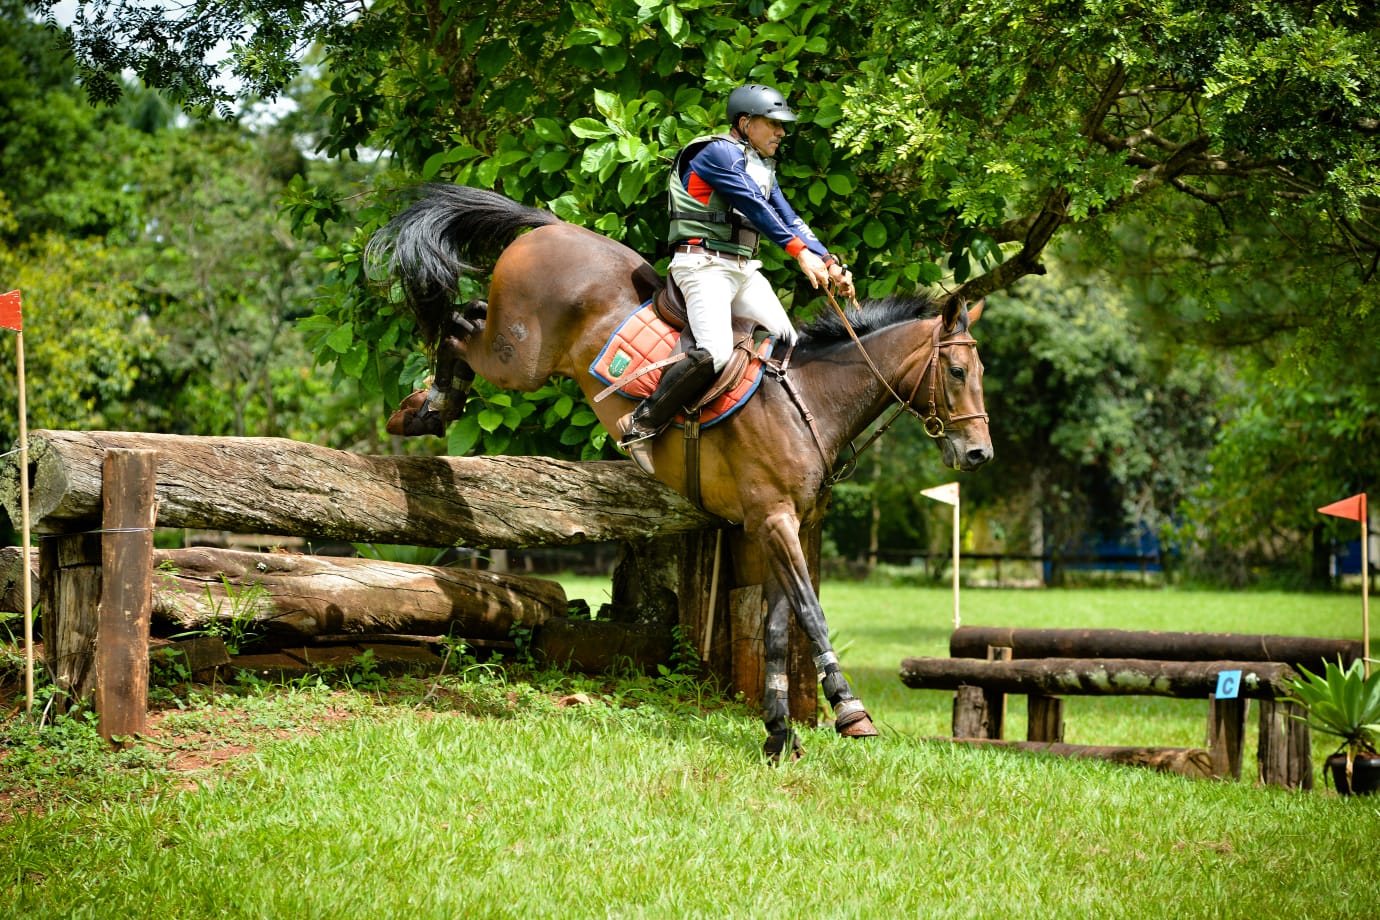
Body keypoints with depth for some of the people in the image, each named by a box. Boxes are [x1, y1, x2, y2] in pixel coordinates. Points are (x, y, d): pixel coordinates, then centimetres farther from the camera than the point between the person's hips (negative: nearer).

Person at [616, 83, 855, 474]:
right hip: (704, 263, -10)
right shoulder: (719, 153, -9)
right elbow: (756, 208, -19)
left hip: (743, 270, 10)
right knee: (714, 352, -27)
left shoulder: (762, 167, 21)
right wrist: (801, 253, -26)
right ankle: (640, 424, -18)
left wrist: (830, 263, 6)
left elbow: (789, 219, 19)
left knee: (790, 346, 1)